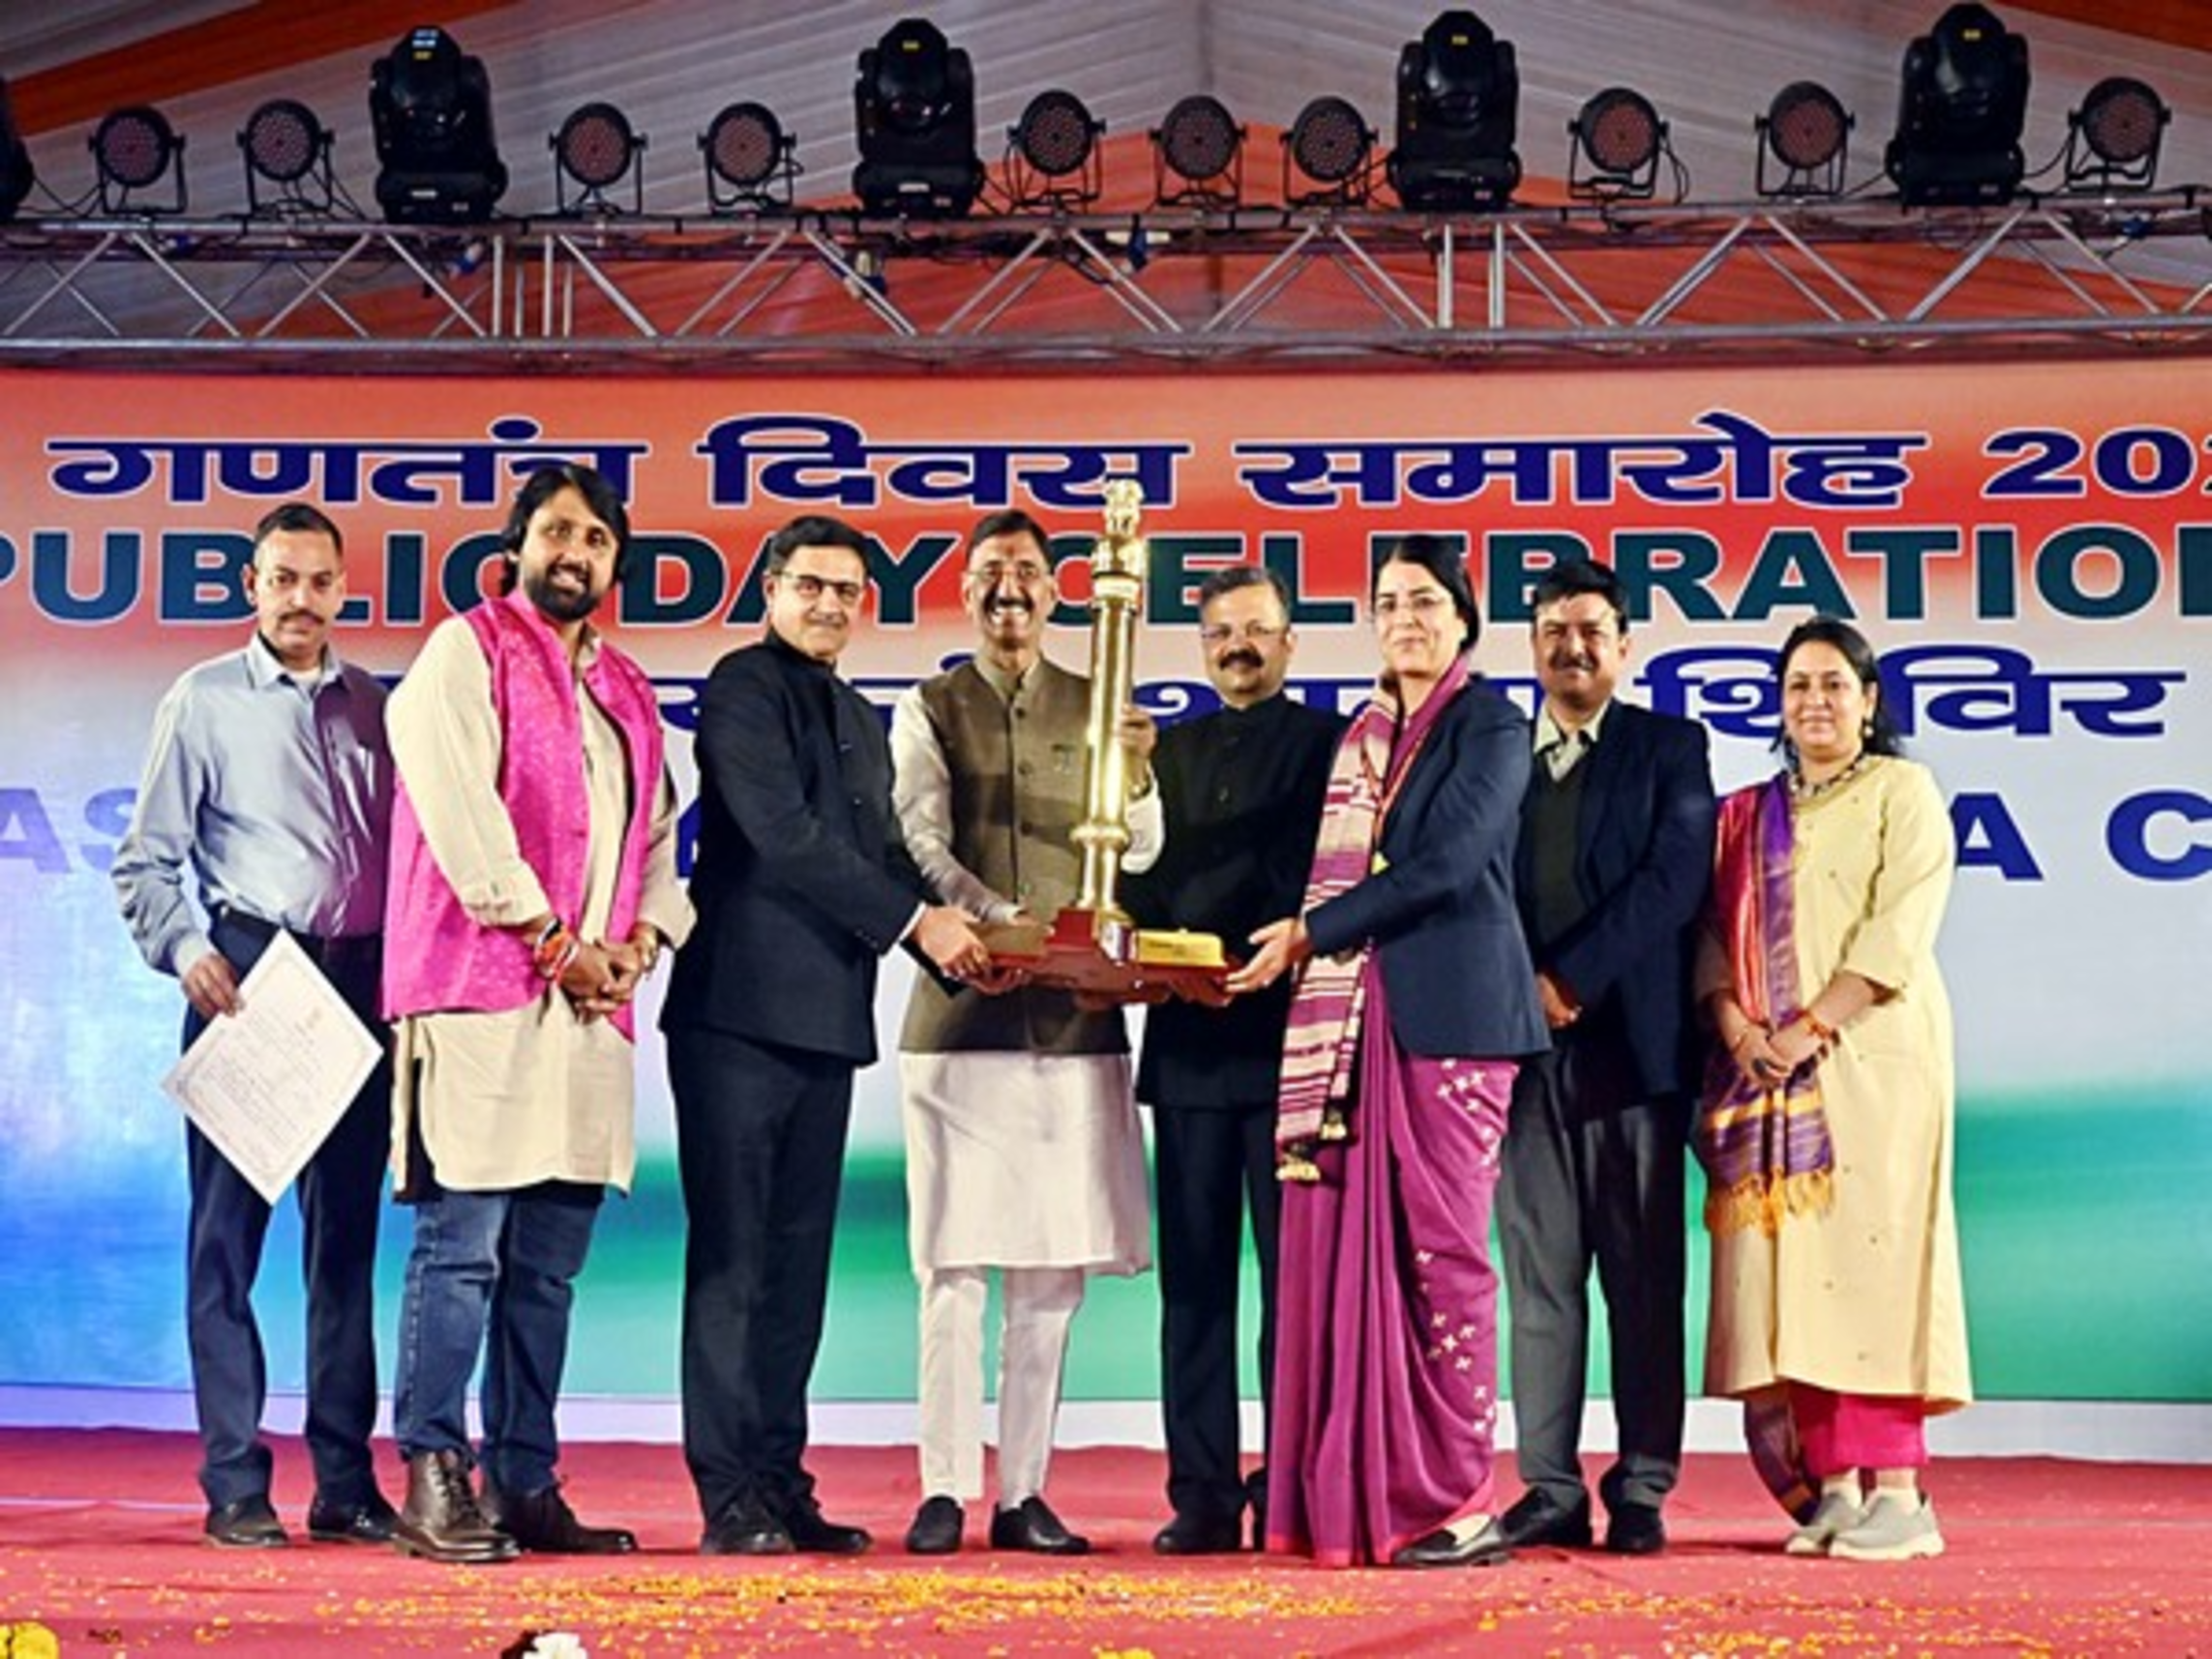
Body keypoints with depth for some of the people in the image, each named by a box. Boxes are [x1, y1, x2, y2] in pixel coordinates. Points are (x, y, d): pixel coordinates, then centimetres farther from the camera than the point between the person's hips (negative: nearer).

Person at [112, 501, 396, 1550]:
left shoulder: (375, 707, 13)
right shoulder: (203, 702, 3)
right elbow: (143, 865, 1)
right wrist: (183, 949, -15)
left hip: (359, 981, 4)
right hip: (248, 979, -4)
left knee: (348, 1233, 7)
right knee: (228, 1226, -3)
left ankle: (346, 1483, 13)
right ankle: (235, 1488, 2)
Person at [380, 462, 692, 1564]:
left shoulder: (625, 692, 22)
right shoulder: (465, 652, 1)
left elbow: (658, 834, 21)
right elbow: (459, 812, -10)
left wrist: (641, 938, 2)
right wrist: (554, 937, -10)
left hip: (588, 1005, 7)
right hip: (478, 992, -7)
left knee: (548, 1265, 8)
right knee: (460, 1246, -9)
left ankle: (526, 1487, 12)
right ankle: (433, 1484, -5)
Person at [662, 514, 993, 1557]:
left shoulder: (860, 720, 21)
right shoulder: (745, 686, -4)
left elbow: (881, 855, 19)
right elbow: (783, 834, -15)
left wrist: (954, 939, 1)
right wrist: (917, 920, -14)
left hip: (826, 1017, 8)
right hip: (743, 1008, -8)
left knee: (797, 1262, 9)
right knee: (732, 1257, -5)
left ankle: (780, 1483, 13)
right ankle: (730, 1498, -3)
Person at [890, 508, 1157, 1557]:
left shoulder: (1098, 709, 11)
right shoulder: (929, 711, 7)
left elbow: (1138, 852, 4)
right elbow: (923, 846, -4)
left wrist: (1137, 777, -17)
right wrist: (1005, 921, -21)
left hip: (1075, 1012, 2)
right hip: (963, 1008, -2)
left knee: (1053, 1264, 3)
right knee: (954, 1260, -3)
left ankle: (1024, 1492, 9)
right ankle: (945, 1489, 2)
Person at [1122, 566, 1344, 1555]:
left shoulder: (1330, 741, 5)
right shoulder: (1170, 750, 20)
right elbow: (1148, 876, 14)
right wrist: (1141, 940, -6)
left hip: (1286, 1036, -4)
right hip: (1188, 1040, 4)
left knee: (1293, 1270, -2)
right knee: (1194, 1275, 3)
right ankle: (1202, 1494, 5)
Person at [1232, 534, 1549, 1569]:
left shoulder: (1490, 729, -1)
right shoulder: (1362, 736, 19)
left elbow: (1443, 864, -12)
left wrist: (1311, 932, -9)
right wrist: (1307, 944, 4)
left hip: (1447, 1012, -6)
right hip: (1353, 1019, 6)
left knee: (1440, 1248, -7)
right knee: (1347, 1249, 1)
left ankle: (1458, 1504, -3)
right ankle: (1351, 1496, 5)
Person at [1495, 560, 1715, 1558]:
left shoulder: (1668, 748, 7)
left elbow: (1673, 879, -5)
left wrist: (1572, 976, -11)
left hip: (1633, 1042, -3)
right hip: (1527, 1045, 3)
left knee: (1643, 1277, -1)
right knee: (1538, 1276, 3)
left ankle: (1642, 1491, 3)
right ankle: (1549, 1487, 6)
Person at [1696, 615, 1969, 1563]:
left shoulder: (1902, 792, 5)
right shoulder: (1746, 816, 19)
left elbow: (1899, 928, -7)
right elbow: (1714, 934, 11)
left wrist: (1809, 1029, -14)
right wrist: (1738, 1029, -7)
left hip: (1869, 1055, -4)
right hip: (1763, 1068, 4)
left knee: (1866, 1252, -11)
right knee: (1791, 1260, -2)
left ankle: (1897, 1490, -12)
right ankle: (1834, 1484, 1)